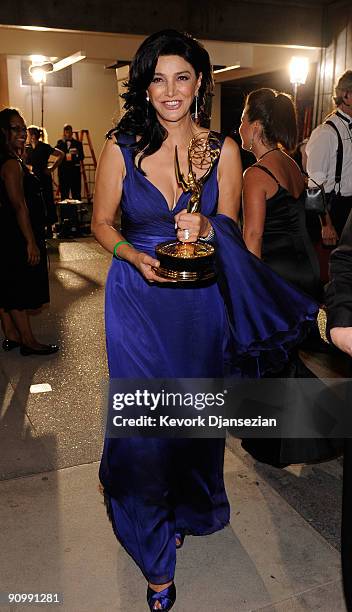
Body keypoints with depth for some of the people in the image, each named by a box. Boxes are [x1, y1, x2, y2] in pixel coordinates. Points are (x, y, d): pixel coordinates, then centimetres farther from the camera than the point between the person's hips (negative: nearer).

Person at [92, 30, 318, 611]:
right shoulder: (121, 147, -5)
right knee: (144, 418, 2)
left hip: (201, 301, 2)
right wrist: (138, 258, -16)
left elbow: (230, 229, 5)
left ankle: (189, 507, 49)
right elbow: (102, 223, 2)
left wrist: (206, 228, -18)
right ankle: (157, 557, 28)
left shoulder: (223, 149, -1)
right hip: (138, 299, -1)